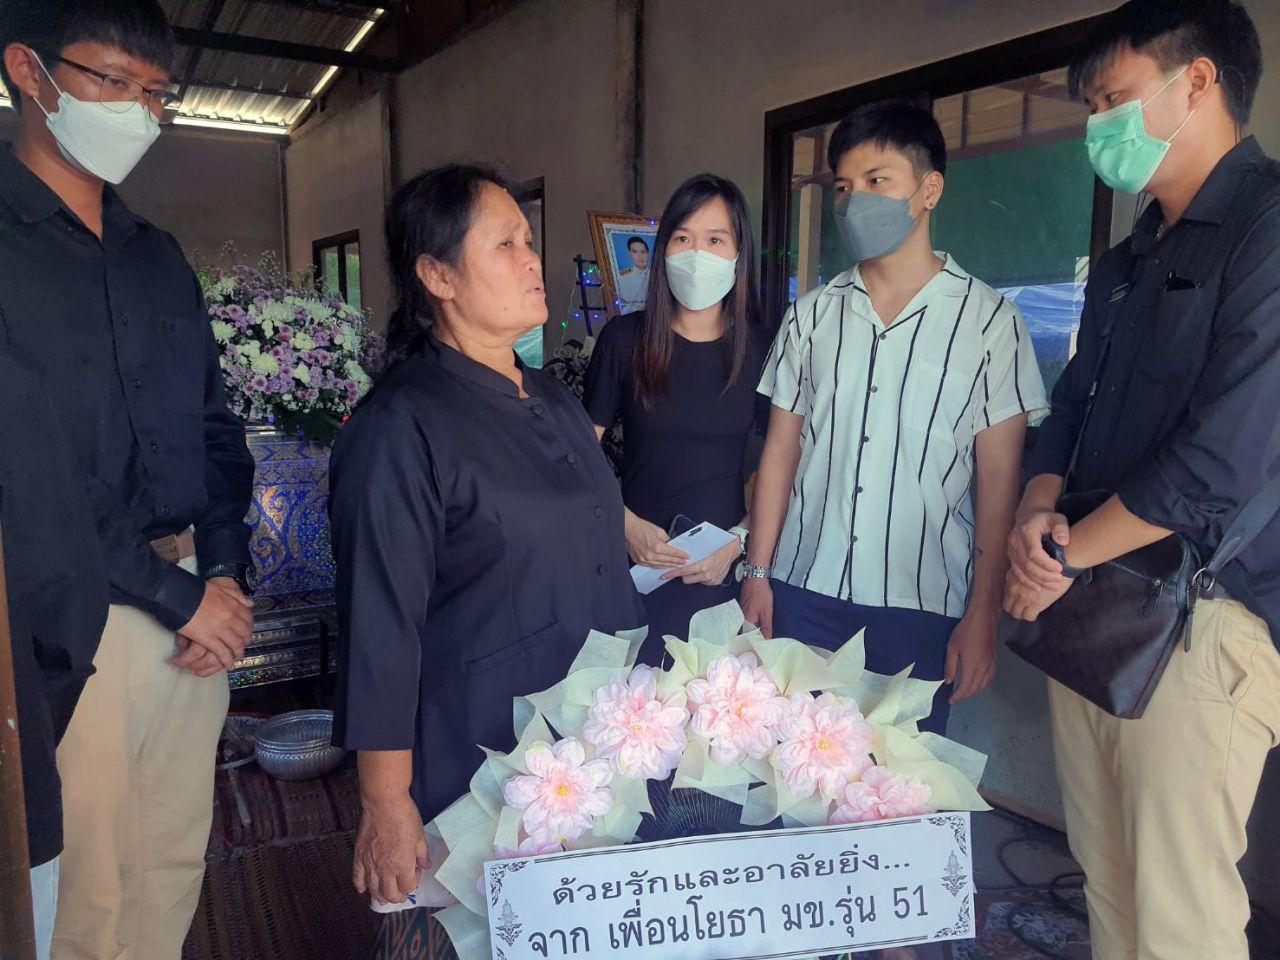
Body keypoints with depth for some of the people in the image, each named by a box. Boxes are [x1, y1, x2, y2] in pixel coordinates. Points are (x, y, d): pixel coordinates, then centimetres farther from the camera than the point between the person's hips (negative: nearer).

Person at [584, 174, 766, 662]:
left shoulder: (761, 351, 0)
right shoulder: (624, 339, -3)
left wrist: (739, 541, -7)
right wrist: (625, 526, -12)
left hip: (727, 572, 1)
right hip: (636, 565, -1)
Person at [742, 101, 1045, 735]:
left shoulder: (987, 320, -1)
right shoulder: (813, 315, 8)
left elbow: (998, 479, -2)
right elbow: (781, 451, 9)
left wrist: (983, 614, -6)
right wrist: (756, 573, 5)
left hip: (923, 606, -2)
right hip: (804, 591, 3)